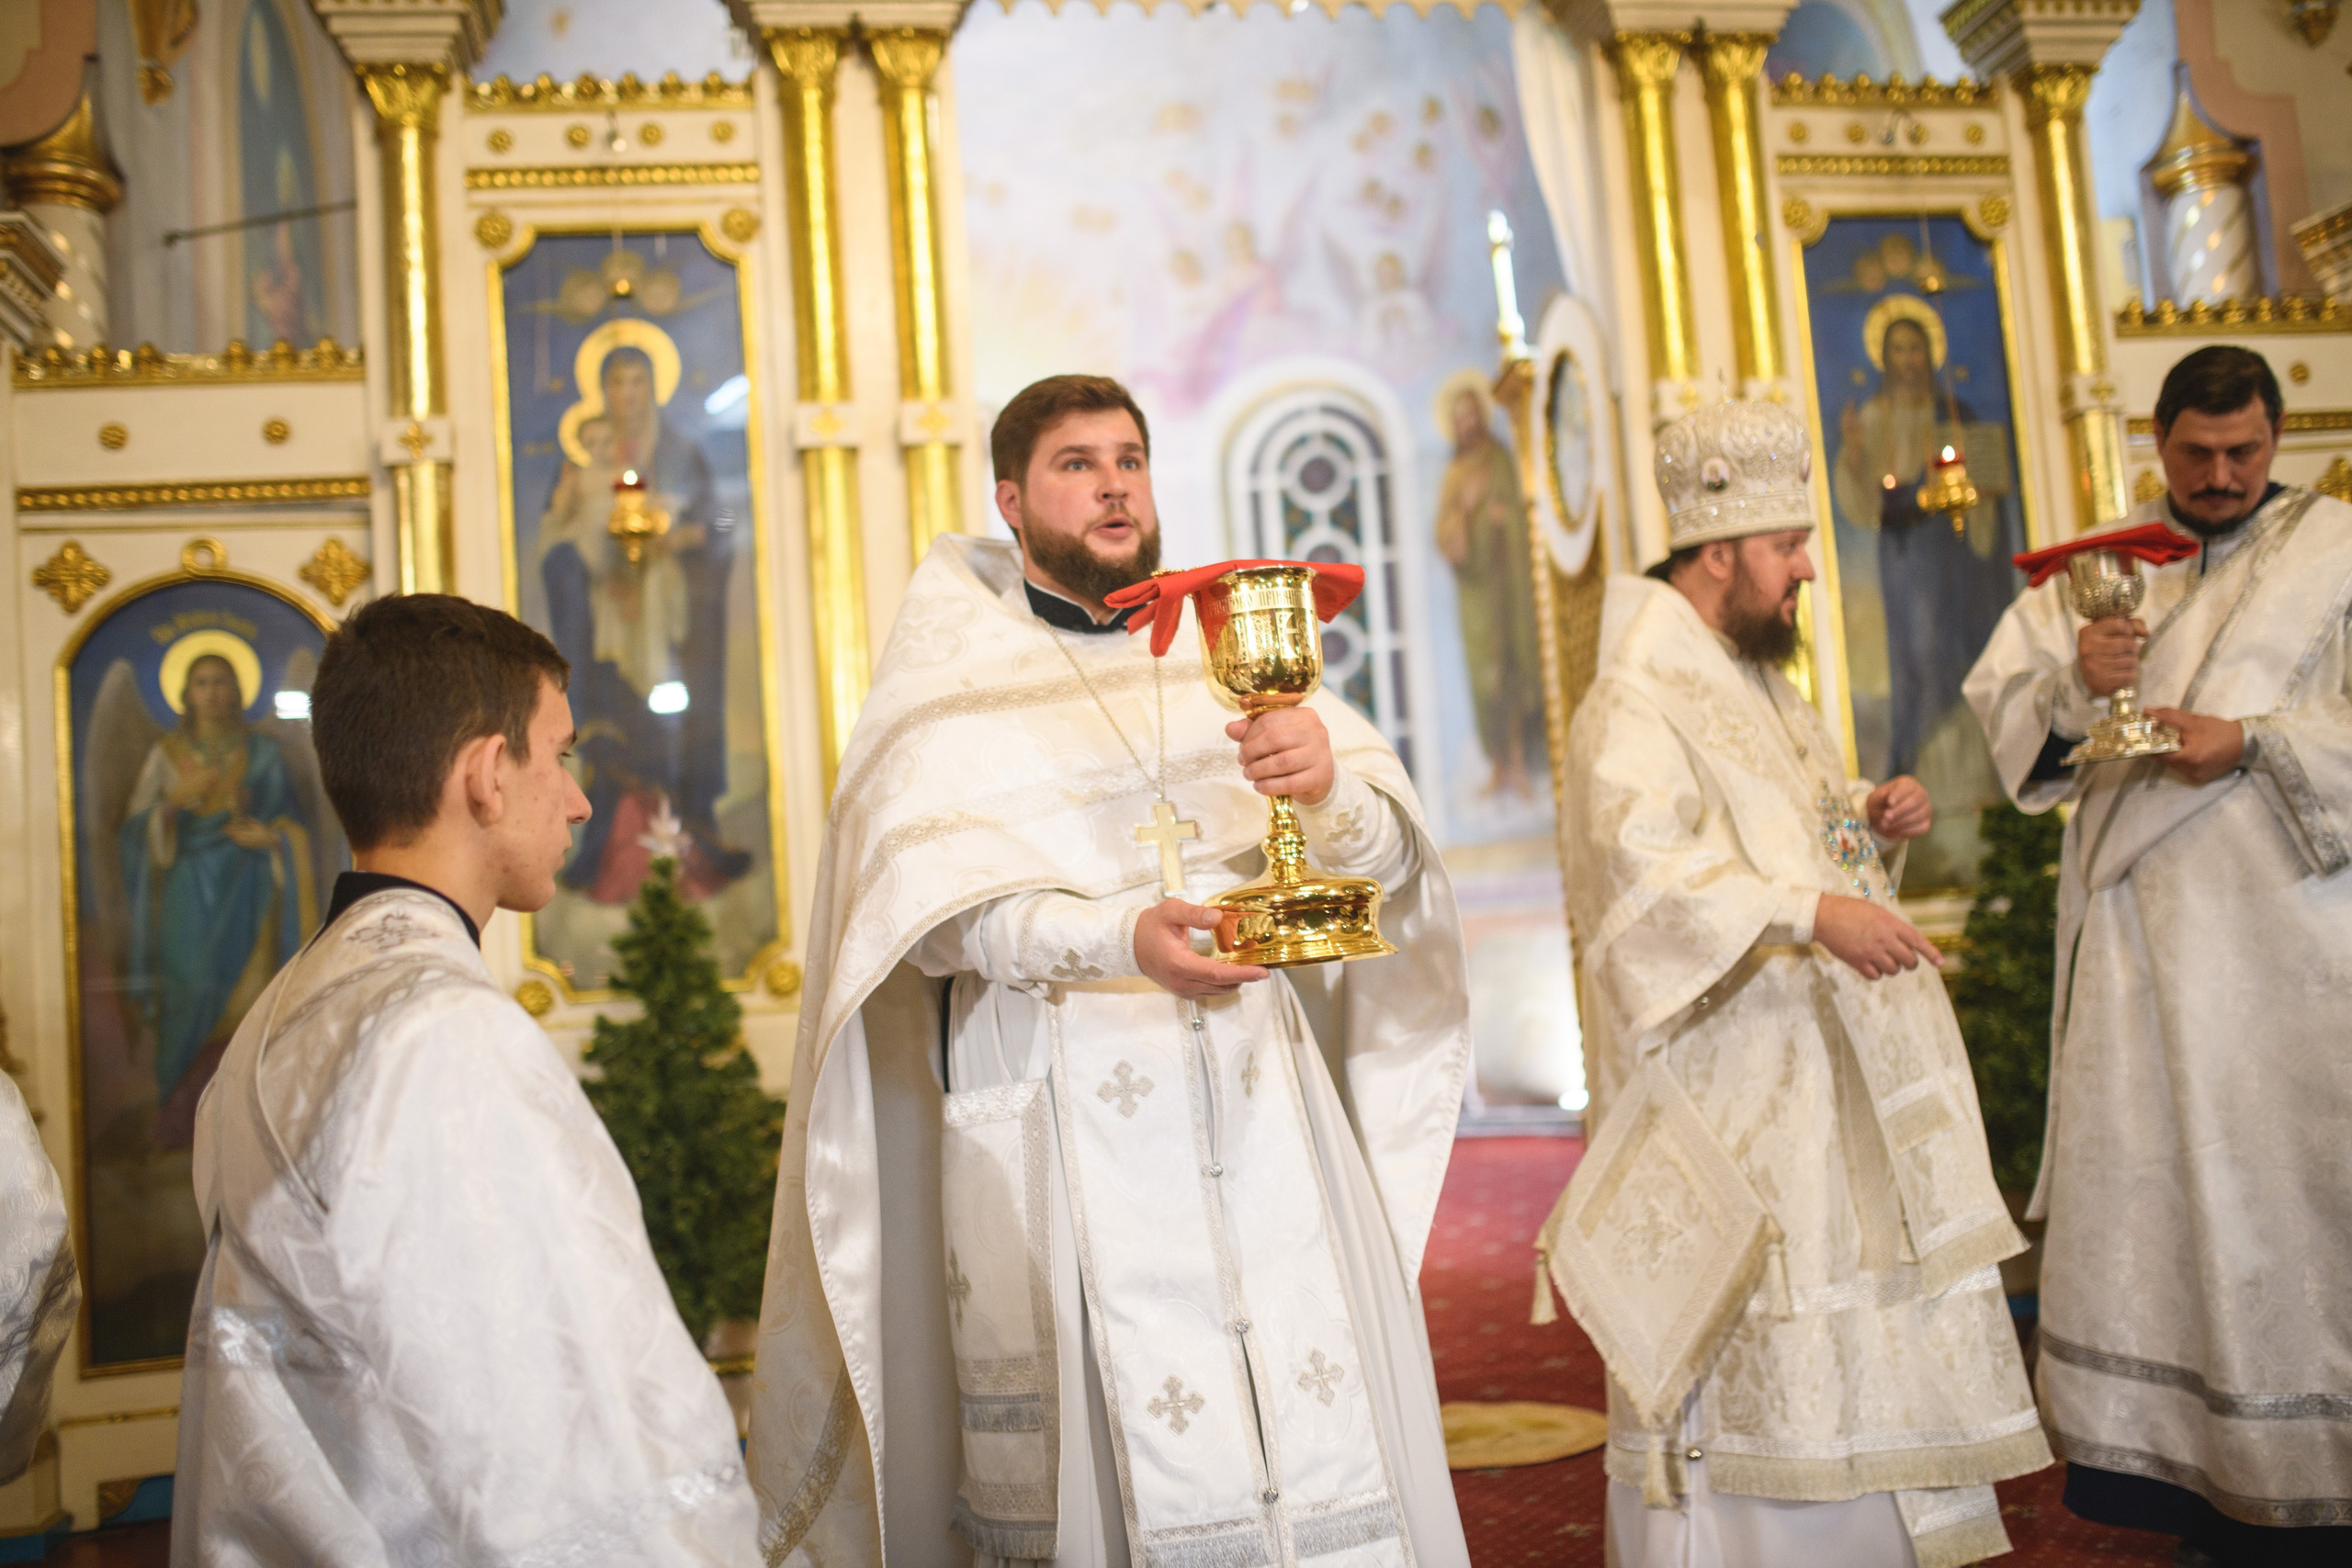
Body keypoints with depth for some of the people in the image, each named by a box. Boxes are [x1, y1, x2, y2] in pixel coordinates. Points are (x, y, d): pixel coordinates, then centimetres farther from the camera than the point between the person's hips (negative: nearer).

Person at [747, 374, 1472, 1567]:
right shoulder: (957, 667, 6)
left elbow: (1384, 860, 4)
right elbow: (927, 895, -9)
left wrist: (1329, 789, -19)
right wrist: (1120, 939, -25)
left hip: (1256, 1098, 3)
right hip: (1060, 1120, -2)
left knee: (1323, 1446, -2)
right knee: (1102, 1453, -5)